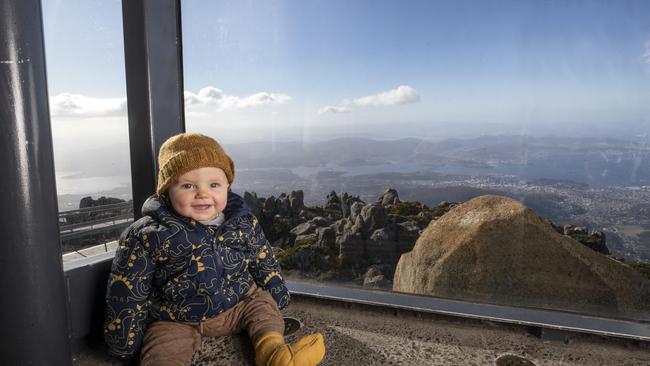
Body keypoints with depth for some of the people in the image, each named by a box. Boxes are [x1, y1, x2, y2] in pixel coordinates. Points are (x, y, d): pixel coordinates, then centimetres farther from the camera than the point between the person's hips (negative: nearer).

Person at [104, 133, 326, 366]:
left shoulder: (244, 223, -4)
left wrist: (276, 294, 17)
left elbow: (264, 263, 11)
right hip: (176, 321, -3)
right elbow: (127, 291, -7)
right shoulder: (148, 235, -14)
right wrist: (124, 342, -4)